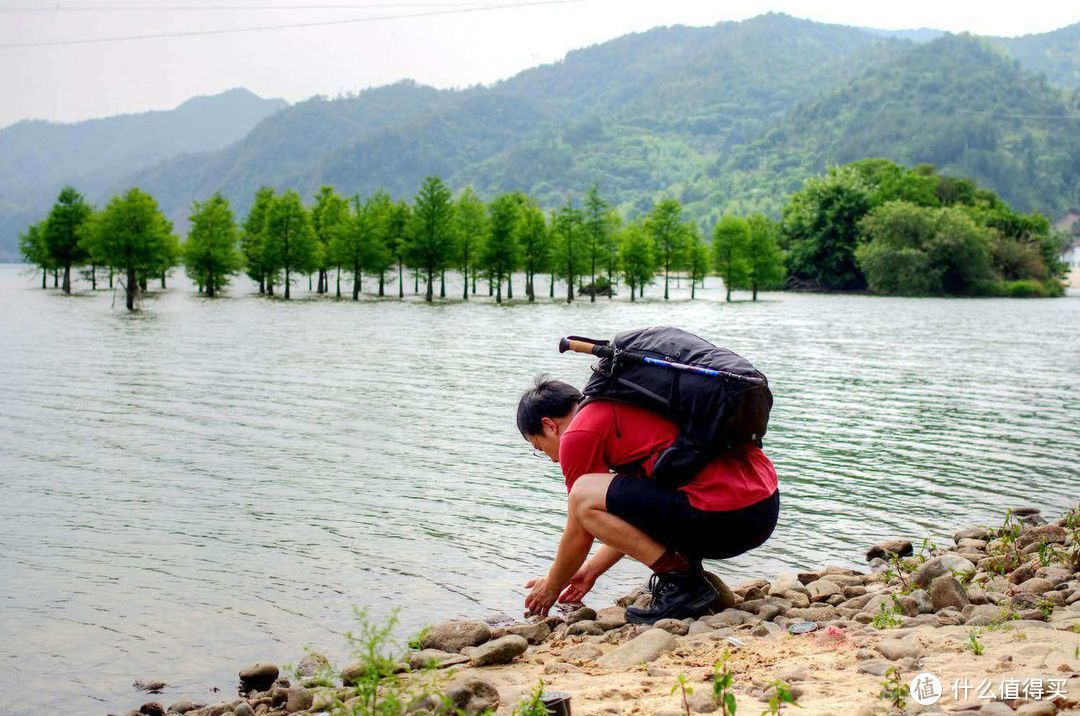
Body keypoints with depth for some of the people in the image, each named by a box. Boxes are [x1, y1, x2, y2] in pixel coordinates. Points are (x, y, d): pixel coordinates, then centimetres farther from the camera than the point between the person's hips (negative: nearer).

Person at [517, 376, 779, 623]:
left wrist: (551, 587, 26)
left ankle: (681, 582, -5)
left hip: (721, 517, -10)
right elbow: (629, 522, 35)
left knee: (584, 495, -6)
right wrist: (590, 571, 42)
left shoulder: (578, 434, 0)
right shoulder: (623, 408, 27)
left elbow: (579, 537, 9)